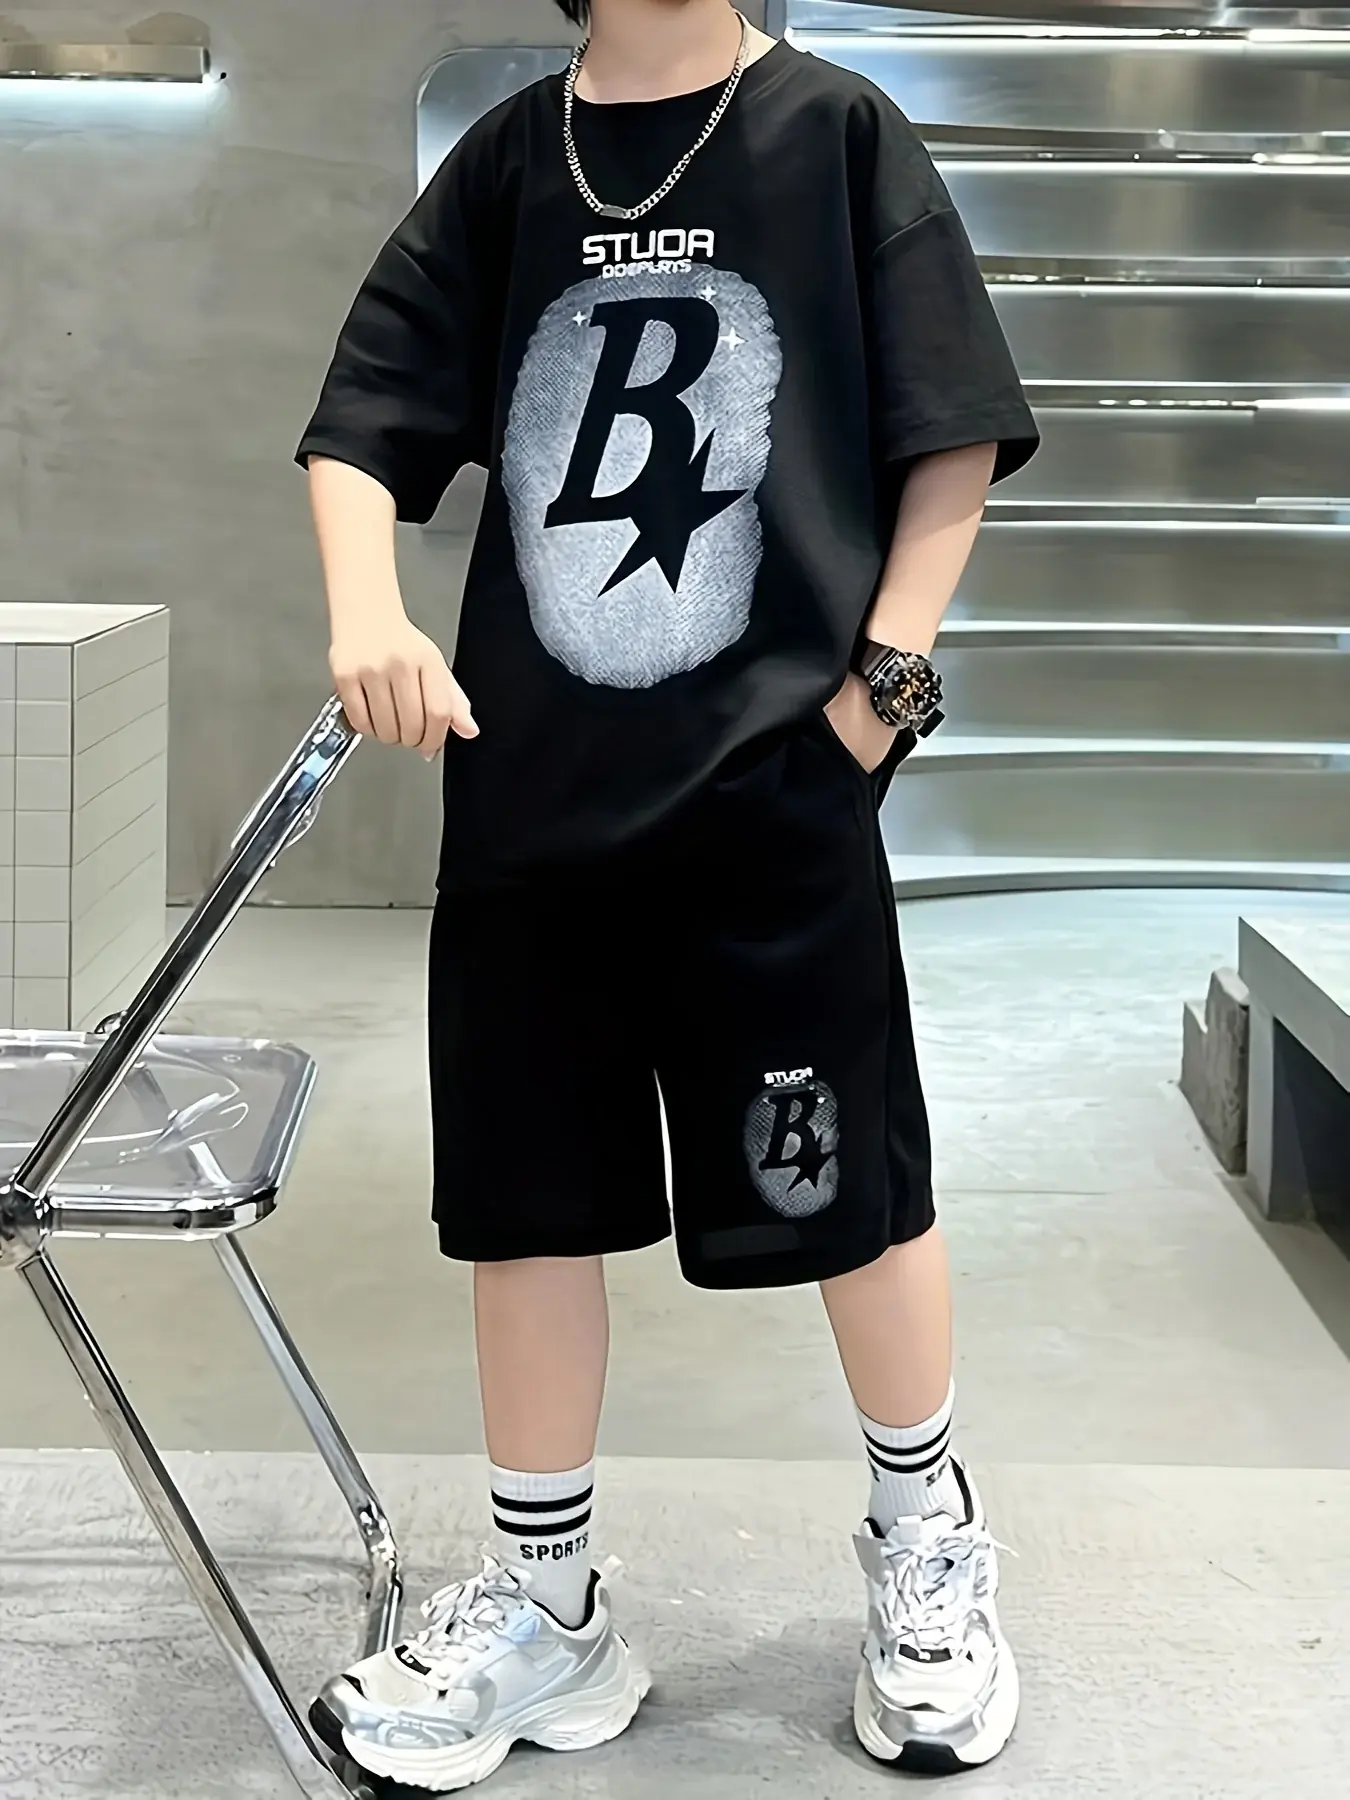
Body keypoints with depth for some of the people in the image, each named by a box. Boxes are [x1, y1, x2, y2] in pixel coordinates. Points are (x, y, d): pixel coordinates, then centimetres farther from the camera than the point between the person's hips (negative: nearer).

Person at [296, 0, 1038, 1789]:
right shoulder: (508, 163, 7)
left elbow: (956, 434, 1)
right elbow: (363, 421, 5)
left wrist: (883, 672, -7)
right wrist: (367, 607, -13)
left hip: (777, 785, -3)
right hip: (531, 784, 3)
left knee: (853, 1187, 6)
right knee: (528, 1194, 9)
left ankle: (930, 1542, 32)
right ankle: (542, 1604, 27)